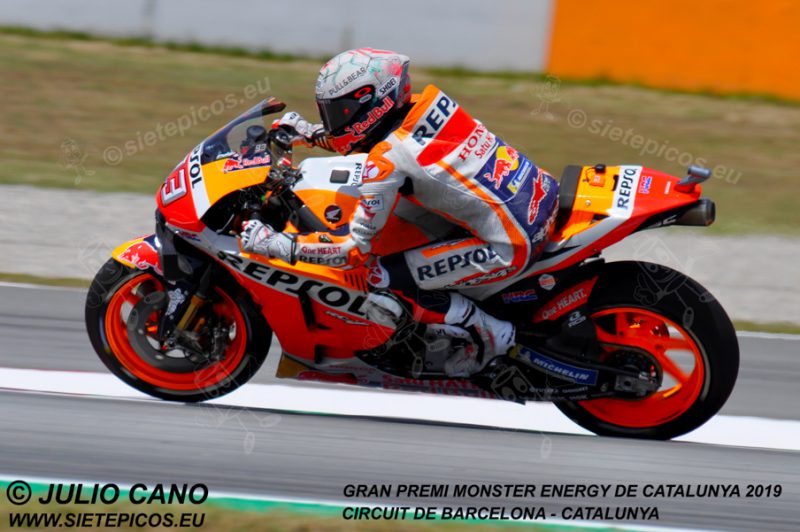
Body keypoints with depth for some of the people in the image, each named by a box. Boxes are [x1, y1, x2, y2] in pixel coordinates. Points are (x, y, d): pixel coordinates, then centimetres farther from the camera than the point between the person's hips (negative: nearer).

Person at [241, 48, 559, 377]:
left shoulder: (387, 161, -16)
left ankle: (489, 334, 3)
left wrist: (276, 244, -9)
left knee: (385, 288, -8)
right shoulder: (420, 105, 6)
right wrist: (312, 134, 28)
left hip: (512, 247, -9)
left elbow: (355, 250, -14)